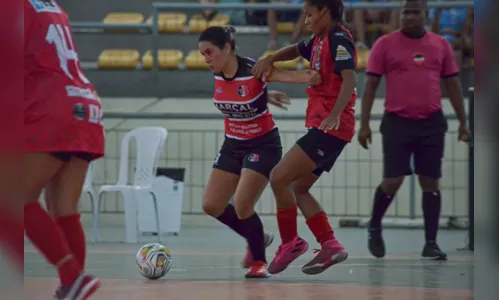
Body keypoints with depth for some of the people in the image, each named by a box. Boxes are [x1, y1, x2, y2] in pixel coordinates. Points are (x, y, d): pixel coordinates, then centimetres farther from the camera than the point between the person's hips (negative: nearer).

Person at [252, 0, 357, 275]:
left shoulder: (338, 39, -12)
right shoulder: (319, 41, 16)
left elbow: (349, 78, -24)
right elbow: (297, 50, 34)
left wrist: (335, 114, -37)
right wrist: (270, 59, 14)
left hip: (331, 128, -10)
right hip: (321, 126, 10)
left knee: (279, 177, -13)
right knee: (297, 189, 11)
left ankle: (290, 242, -1)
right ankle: (330, 246, 8)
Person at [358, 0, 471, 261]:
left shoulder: (440, 45, 7)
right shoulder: (385, 44, -1)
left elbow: (452, 85, 13)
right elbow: (371, 85, 1)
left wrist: (463, 122, 10)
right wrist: (364, 124, -4)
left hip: (431, 124, 2)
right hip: (397, 123, -2)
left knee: (430, 182, 2)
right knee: (392, 181, -5)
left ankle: (431, 243, 7)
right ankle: (374, 228, 21)